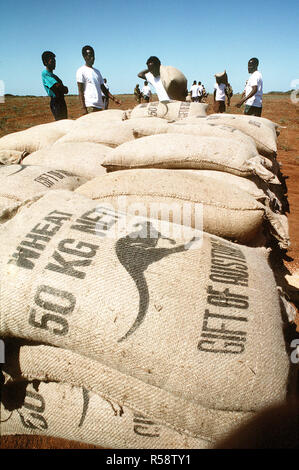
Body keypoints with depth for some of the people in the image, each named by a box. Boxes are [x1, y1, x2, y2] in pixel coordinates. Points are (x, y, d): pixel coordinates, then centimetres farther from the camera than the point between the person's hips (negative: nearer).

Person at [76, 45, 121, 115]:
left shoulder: (97, 71, 23)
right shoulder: (81, 71, 1)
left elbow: (103, 89, 23)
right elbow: (80, 91, -6)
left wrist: (114, 99, 8)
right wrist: (83, 108, -16)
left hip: (100, 106, 7)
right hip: (89, 106, -7)